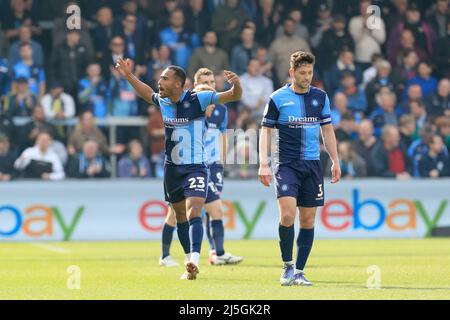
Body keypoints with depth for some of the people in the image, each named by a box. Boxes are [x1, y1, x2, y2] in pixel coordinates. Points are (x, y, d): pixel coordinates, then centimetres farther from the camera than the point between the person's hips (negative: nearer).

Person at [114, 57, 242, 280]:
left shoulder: (198, 100, -13)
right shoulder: (162, 101, 3)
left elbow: (234, 96, -13)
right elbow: (147, 93, 28)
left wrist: (236, 84, -33)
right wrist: (128, 76, 28)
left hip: (195, 167, -6)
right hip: (172, 168, 6)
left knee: (193, 214, -22)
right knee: (181, 218, 12)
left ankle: (194, 260, -34)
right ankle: (191, 266, 22)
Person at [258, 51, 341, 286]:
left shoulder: (320, 97, 9)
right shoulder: (277, 98, -2)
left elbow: (327, 130, 17)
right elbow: (266, 131, 1)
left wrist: (335, 161, 13)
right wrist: (264, 164, -7)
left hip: (312, 165, 4)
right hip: (286, 163, -4)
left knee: (308, 220, 2)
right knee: (287, 214, -19)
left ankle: (299, 271, 11)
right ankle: (287, 265, -2)